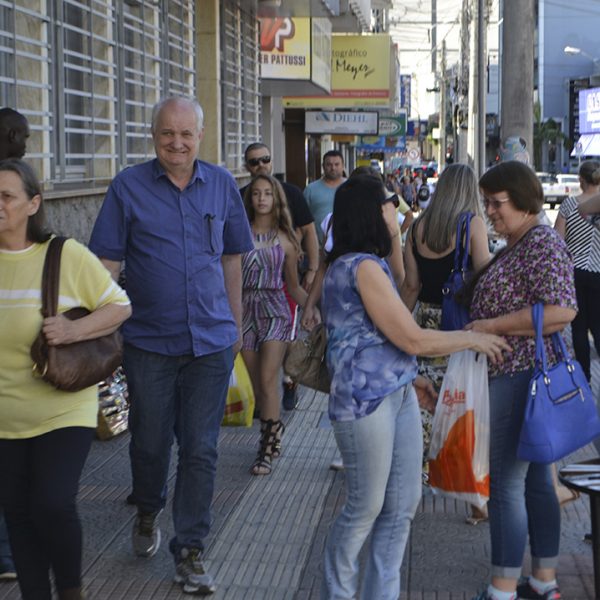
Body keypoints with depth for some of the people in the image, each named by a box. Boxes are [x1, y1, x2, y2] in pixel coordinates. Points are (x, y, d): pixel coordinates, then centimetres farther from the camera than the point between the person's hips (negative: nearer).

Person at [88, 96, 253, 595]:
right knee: (150, 442, 12)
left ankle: (190, 549, 16)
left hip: (211, 341, 1)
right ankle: (148, 511, 42)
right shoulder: (129, 186, -3)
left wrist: (235, 325, 16)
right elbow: (107, 260, -3)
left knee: (201, 450, 3)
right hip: (149, 342, -1)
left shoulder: (221, 185, 5)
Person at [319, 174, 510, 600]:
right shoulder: (363, 267, -18)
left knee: (403, 505, 12)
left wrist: (409, 376, 25)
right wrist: (473, 338, -5)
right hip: (366, 402, -10)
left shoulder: (361, 263, 15)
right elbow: (413, 340, -16)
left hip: (397, 394, 10)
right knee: (366, 508, 2)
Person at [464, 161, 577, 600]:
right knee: (536, 480, 15)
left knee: (507, 485, -5)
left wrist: (491, 326, -21)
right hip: (517, 375, 11)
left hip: (520, 378, -11)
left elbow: (561, 311, -25)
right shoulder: (515, 245, 16)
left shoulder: (543, 244, -15)